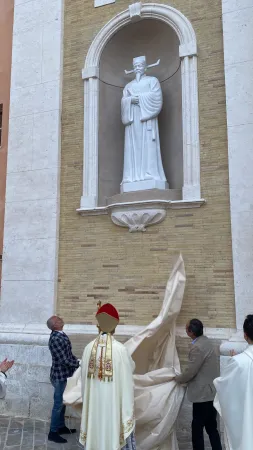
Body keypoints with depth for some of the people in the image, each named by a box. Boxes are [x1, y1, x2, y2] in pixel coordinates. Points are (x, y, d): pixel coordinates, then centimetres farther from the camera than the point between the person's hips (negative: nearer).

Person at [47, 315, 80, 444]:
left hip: (64, 374, 9)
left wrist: (77, 362, 5)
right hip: (60, 376, -9)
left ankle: (61, 426, 35)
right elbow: (64, 360, -25)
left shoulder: (60, 335, 4)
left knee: (62, 402, 20)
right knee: (58, 404, 3)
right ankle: (53, 432, 17)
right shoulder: (56, 339, -26)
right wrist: (79, 364, -15)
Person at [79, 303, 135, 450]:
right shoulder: (120, 349, -18)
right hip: (114, 398, -3)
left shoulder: (89, 347, -7)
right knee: (113, 426, 11)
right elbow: (131, 368, -6)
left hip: (94, 398, 3)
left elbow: (84, 374, 3)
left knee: (96, 426, 17)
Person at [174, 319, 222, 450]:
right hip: (211, 391, 9)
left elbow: (190, 372, -18)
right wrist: (183, 378, 15)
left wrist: (177, 379, -1)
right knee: (211, 426, 17)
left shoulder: (197, 347, -24)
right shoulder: (204, 341, 6)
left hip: (203, 393, -9)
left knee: (197, 427, 4)